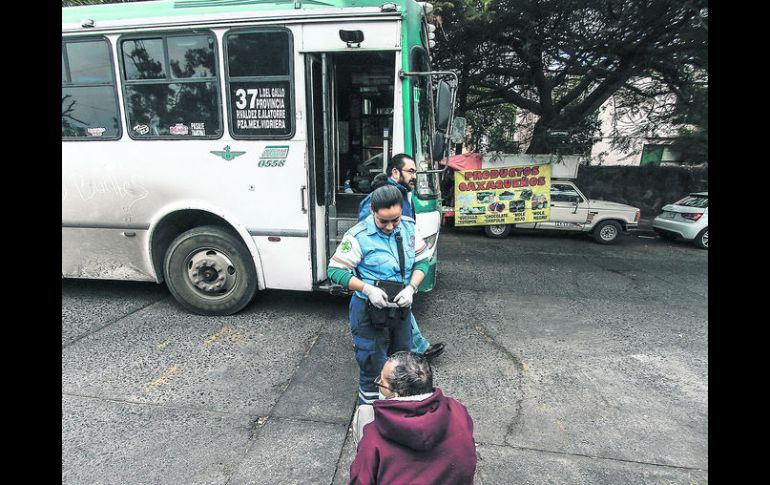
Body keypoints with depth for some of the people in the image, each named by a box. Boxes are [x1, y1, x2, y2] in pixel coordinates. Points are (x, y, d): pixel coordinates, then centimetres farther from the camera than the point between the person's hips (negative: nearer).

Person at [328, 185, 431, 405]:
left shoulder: (409, 226, -4)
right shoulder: (358, 236, -20)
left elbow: (422, 260, 2)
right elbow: (335, 270, -17)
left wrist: (411, 288, -15)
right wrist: (367, 289, -27)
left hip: (401, 306, 6)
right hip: (370, 311, -6)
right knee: (373, 365, 7)